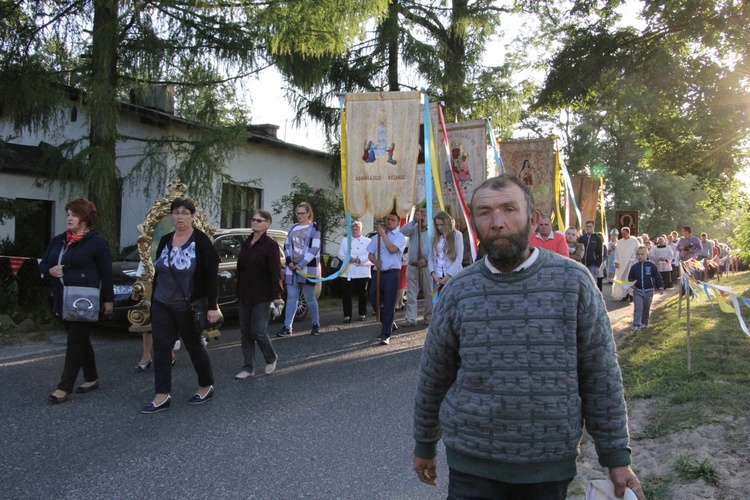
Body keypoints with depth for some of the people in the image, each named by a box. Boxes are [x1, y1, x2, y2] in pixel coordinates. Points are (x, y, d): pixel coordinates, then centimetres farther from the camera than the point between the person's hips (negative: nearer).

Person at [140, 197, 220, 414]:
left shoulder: (201, 241, -11)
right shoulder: (165, 241, 7)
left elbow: (211, 275, -15)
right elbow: (158, 273, 14)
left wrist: (212, 306, -20)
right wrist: (153, 301, 14)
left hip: (188, 307, -5)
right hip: (162, 305, 6)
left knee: (194, 346, 8)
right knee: (161, 347, 3)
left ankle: (206, 387, 27)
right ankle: (162, 396, 10)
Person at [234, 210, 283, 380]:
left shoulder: (270, 244, -9)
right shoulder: (245, 244, 11)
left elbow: (275, 272, -14)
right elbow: (240, 269, 15)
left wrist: (276, 296, -18)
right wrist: (238, 292, 13)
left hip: (262, 296, -7)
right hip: (245, 296, 7)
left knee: (258, 331, -5)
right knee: (245, 332, 8)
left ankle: (271, 358, 21)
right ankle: (249, 367, 18)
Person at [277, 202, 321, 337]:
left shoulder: (314, 227, -2)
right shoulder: (292, 228, 15)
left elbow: (314, 249, -11)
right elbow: (286, 246, 13)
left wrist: (302, 265, -16)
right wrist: (289, 262, -5)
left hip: (308, 268, -5)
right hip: (291, 268, 5)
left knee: (309, 298, 1)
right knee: (291, 297, 2)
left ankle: (316, 324, 19)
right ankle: (287, 327, 1)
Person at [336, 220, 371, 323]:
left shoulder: (367, 241, 9)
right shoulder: (345, 240, 14)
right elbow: (340, 254, 5)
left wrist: (360, 259, -18)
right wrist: (349, 259, -13)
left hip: (362, 272, -1)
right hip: (348, 272, 1)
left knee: (362, 294, 5)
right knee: (346, 294, -5)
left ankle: (362, 314, 17)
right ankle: (347, 315, 0)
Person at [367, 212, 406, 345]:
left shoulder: (400, 237, 0)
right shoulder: (377, 236, 17)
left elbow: (392, 249, -18)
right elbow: (370, 254, 16)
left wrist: (383, 234, -11)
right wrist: (374, 261, -6)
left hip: (391, 274, -6)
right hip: (378, 272, 6)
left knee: (388, 304, -5)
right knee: (374, 301, 10)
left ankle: (386, 335, 0)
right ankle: (389, 324, 31)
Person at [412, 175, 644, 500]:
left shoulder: (573, 282, -7)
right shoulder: (458, 291, -4)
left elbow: (601, 378, -2)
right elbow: (433, 378, 6)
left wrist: (617, 459, 0)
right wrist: (424, 446, 13)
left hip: (551, 466, 0)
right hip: (472, 464, 0)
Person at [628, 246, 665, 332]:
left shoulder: (652, 266, -5)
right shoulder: (634, 267, 0)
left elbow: (658, 277, 1)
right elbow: (630, 277, 9)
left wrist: (660, 287, -1)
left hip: (649, 291, 0)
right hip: (637, 291, 0)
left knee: (646, 308, 13)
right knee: (638, 308, -8)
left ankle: (644, 323, 29)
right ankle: (636, 325, -10)